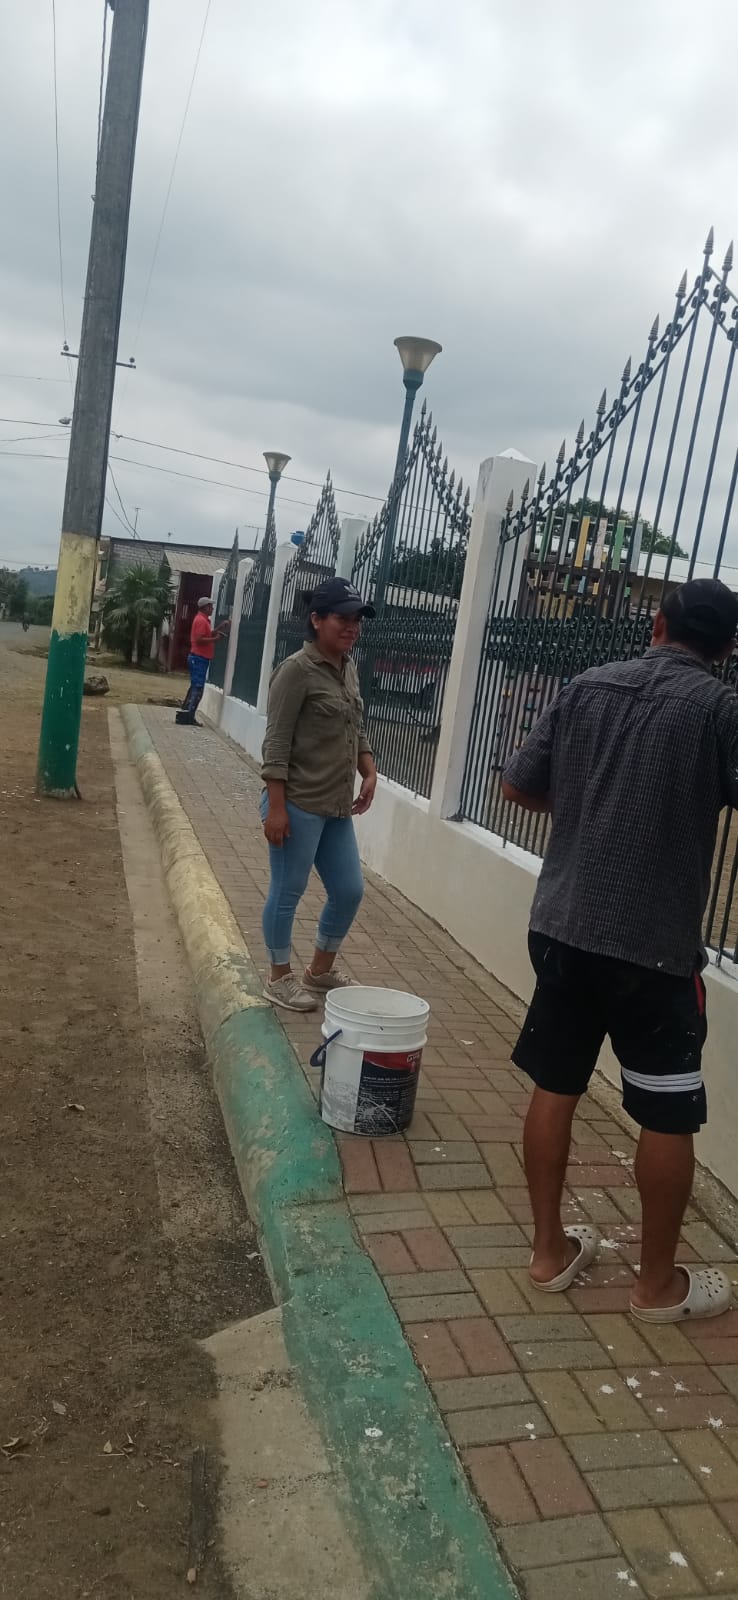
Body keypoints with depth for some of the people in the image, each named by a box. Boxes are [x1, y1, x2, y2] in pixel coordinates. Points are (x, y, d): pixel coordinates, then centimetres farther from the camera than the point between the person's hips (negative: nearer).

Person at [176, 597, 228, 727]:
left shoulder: (202, 619, 17)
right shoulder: (201, 620, -15)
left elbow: (206, 635, 19)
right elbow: (199, 640, -23)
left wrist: (218, 630, 12)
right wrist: (216, 638, -18)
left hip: (198, 658, 11)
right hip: (199, 658, -11)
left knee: (195, 687, 14)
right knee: (197, 689, -9)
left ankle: (184, 715, 17)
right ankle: (188, 717, -9)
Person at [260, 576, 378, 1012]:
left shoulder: (350, 669, 11)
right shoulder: (297, 670, -13)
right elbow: (277, 743, -16)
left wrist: (369, 773, 5)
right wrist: (276, 807, -20)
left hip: (337, 808, 8)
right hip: (298, 805, -8)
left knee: (350, 890, 13)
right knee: (288, 892, 4)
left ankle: (320, 971, 31)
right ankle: (280, 978, 22)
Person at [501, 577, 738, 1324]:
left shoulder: (587, 687, 3)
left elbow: (518, 786, 6)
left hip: (561, 926, 5)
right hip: (656, 945, -4)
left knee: (554, 1087, 16)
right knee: (668, 1116, 12)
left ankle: (550, 1249, 30)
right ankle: (659, 1282, 26)